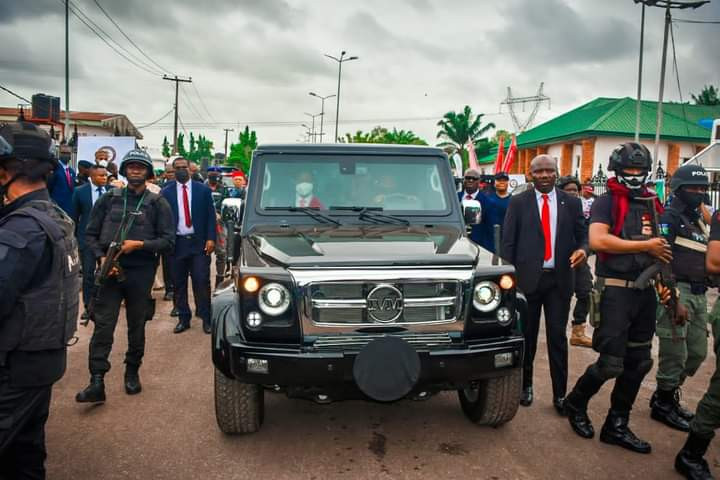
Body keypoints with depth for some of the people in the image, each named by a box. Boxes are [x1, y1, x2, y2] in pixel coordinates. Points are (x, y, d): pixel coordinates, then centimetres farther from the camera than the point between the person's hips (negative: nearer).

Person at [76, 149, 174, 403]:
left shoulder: (157, 203, 2)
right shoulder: (109, 199, 7)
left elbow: (168, 240, -2)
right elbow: (90, 234, 8)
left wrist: (139, 244, -15)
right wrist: (102, 257, -7)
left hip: (140, 272, 0)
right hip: (110, 270, 1)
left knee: (136, 326, 10)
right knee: (103, 325, -6)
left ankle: (132, 372, 26)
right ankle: (97, 382, -5)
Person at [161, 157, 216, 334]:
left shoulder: (203, 190, 3)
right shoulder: (166, 192, 4)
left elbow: (210, 216, 2)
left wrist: (211, 239, -7)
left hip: (199, 242, -1)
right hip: (176, 243, 2)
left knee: (202, 281, -3)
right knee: (179, 284, 6)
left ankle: (206, 318, 6)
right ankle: (183, 318, 16)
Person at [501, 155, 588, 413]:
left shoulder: (571, 203, 7)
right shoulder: (518, 202, 1)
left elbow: (582, 235, 9)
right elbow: (508, 243, 1)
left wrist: (582, 249, -14)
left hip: (559, 278, 1)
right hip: (528, 277, -1)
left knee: (557, 336, 4)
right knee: (527, 335, 9)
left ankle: (560, 394, 13)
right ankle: (525, 385, 25)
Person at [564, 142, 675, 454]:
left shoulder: (651, 203, 14)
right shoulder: (606, 202, -6)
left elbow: (660, 249, 22)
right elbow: (598, 241, -22)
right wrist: (645, 246, -16)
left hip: (645, 291, 7)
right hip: (615, 290, -7)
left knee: (638, 363, 11)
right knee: (611, 363, -7)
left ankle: (617, 426, 24)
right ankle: (576, 404, 20)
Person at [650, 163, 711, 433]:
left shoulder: (698, 220, 19)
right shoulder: (669, 218, -9)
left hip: (699, 294, 9)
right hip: (678, 291, -9)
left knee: (697, 352, 15)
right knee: (675, 354, -3)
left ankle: (667, 395, 30)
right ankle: (663, 405, 14)